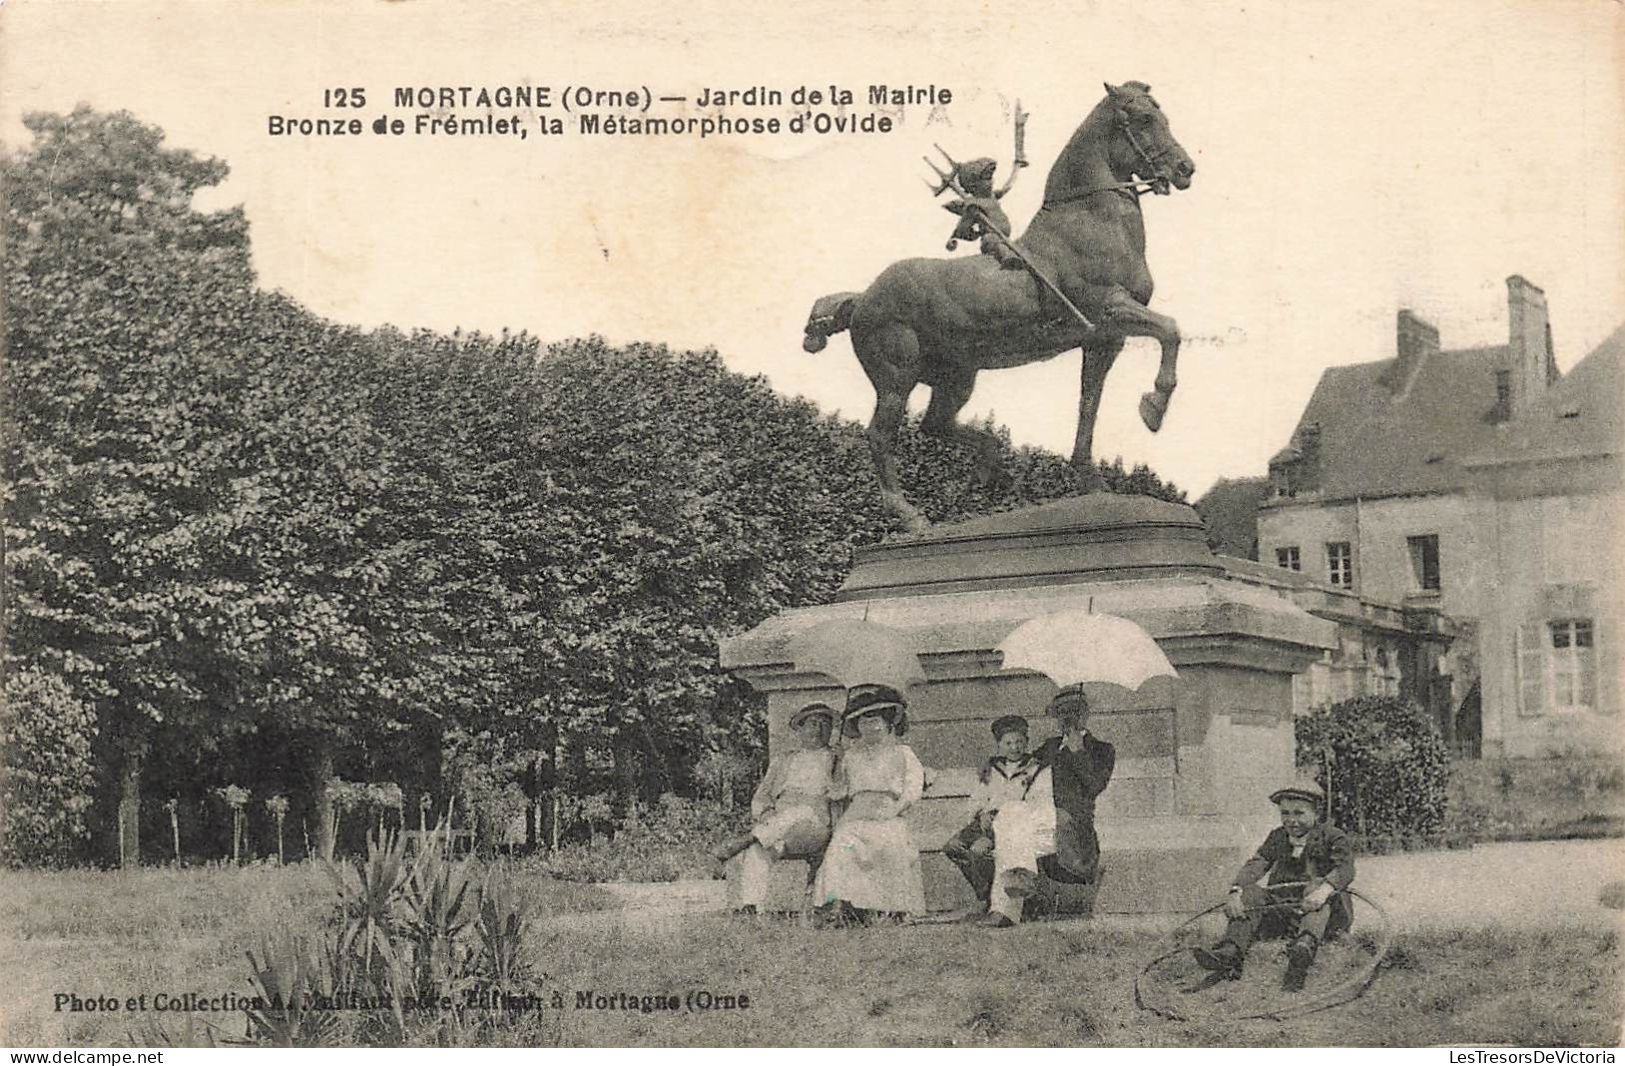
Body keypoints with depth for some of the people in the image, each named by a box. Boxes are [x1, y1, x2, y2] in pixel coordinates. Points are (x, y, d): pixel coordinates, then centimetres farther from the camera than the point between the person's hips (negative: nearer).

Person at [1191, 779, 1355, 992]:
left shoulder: (1332, 837, 5)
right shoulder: (1277, 838, 18)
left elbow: (1345, 867, -14)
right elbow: (1256, 865, 1)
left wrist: (1324, 889, -37)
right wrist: (1236, 892, -20)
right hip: (1281, 908, 4)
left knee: (1316, 886, -35)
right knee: (1250, 893, -18)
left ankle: (1305, 947, -63)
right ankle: (1230, 953, -37)